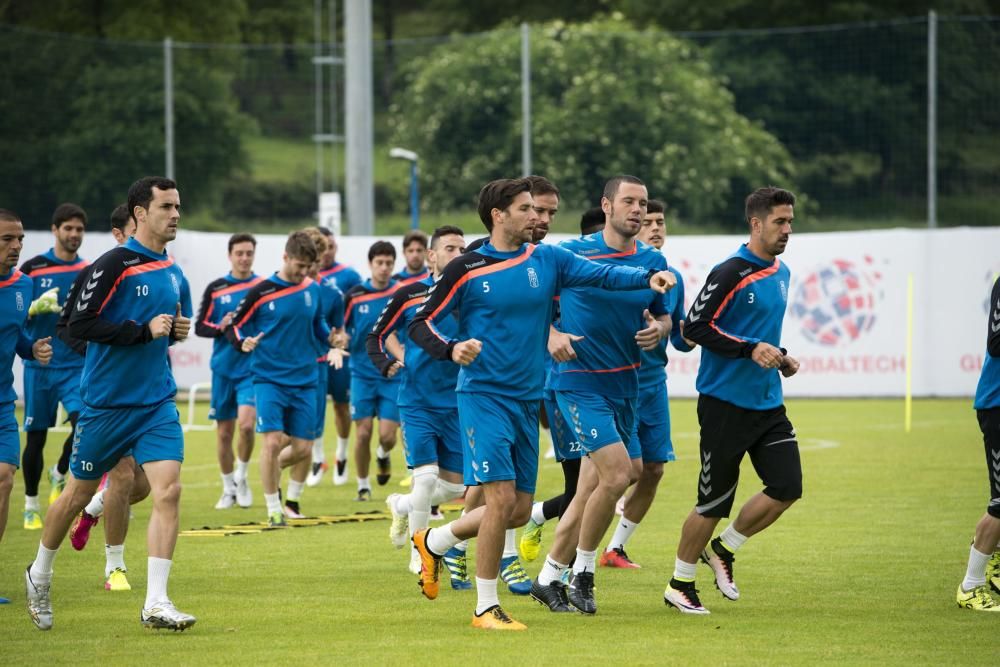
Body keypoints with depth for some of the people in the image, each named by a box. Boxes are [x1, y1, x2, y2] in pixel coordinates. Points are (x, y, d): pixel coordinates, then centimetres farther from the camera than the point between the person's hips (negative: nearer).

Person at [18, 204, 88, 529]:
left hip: (76, 365, 1)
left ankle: (59, 476, 10)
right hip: (39, 365, -1)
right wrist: (38, 306, -16)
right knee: (36, 436, 3)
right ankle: (31, 506, 17)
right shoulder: (32, 268, -1)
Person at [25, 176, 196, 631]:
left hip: (157, 401, 5)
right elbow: (79, 324, -19)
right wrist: (144, 330, -21)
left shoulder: (171, 273, 9)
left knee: (168, 490, -13)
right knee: (78, 493, 10)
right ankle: (39, 575, 34)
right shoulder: (114, 265, -13)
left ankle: (156, 603, -13)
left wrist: (175, 331, 4)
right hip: (107, 401, -5)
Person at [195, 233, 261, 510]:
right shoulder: (216, 288, 4)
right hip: (223, 369, 2)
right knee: (224, 432, 7)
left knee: (246, 423, -19)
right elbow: (200, 326, 6)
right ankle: (228, 489, 22)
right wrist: (220, 327, -13)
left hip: (252, 368, -2)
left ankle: (241, 477, 4)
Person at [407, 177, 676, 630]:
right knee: (501, 498, -15)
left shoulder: (547, 260, 5)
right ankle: (486, 607, -1)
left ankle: (434, 542, 33)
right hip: (483, 395, -6)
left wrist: (647, 277, -25)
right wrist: (450, 350, -22)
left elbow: (602, 274, -7)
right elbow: (420, 324, -2)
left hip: (526, 400, 6)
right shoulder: (466, 270, -6)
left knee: (519, 510, 9)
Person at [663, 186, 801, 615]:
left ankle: (723, 550, 19)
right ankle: (680, 584, 15)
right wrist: (751, 350, -24)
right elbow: (695, 327, -18)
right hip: (726, 403, -8)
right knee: (714, 501, -1)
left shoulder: (781, 274, 13)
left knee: (787, 488, -3)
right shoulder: (730, 274, -14)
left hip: (768, 404, 8)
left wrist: (779, 356, 10)